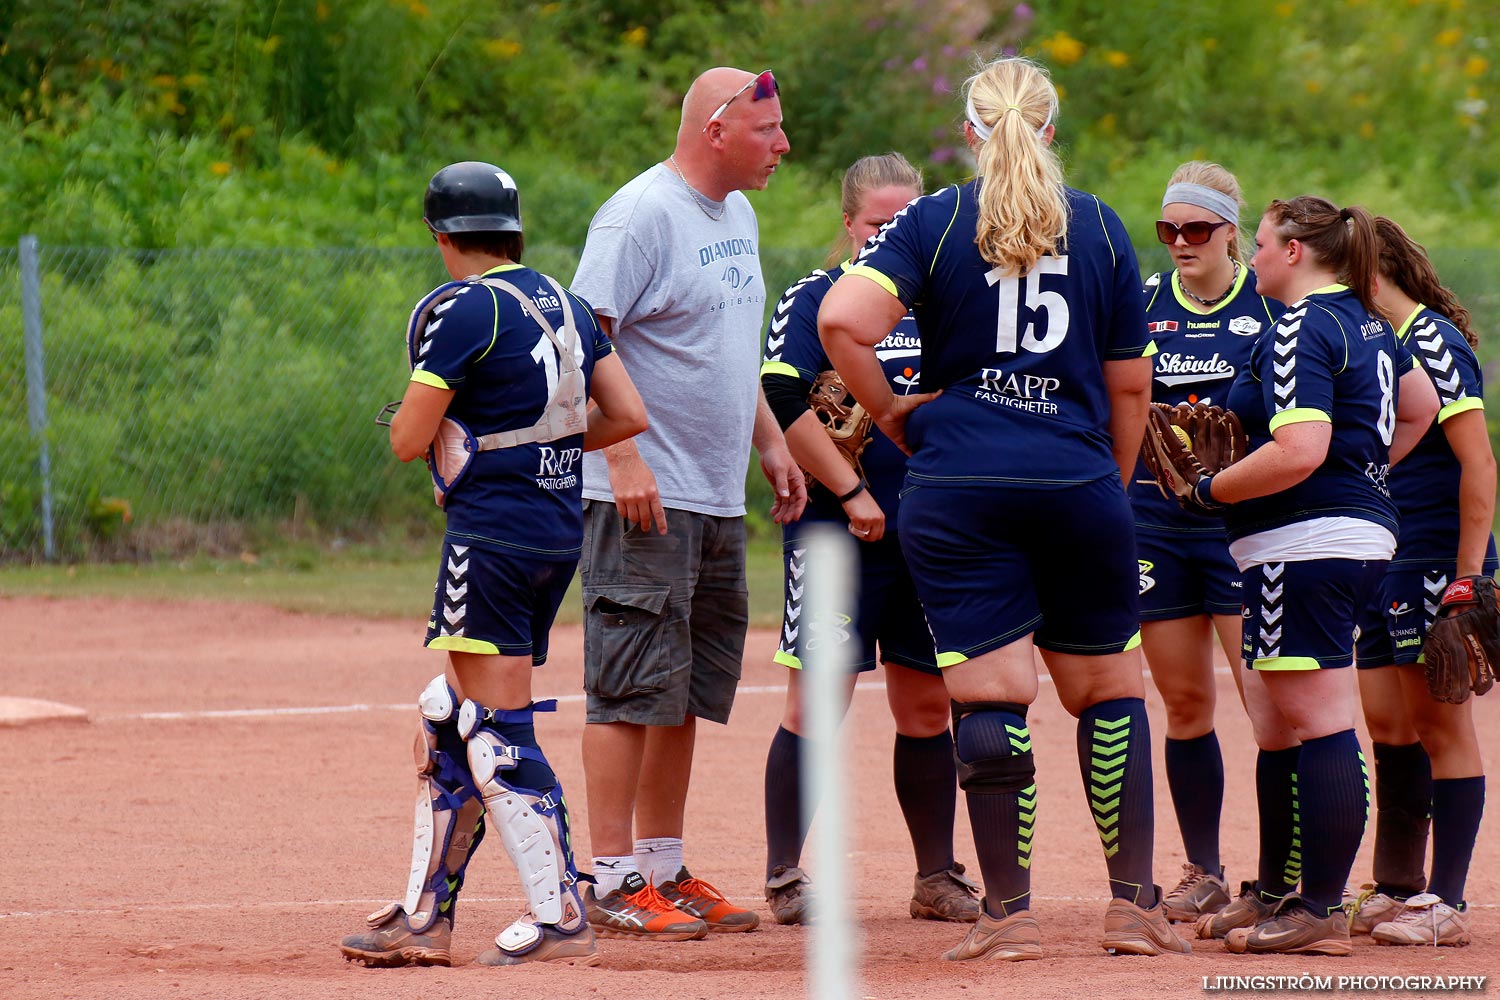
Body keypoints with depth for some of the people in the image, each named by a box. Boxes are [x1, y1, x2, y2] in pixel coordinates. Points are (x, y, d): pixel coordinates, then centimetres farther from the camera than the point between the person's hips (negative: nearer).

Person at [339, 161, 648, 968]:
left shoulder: (459, 309, -11)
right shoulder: (565, 304, 11)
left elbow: (408, 441, -10)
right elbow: (628, 415, 9)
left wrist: (412, 412, 12)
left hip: (492, 530, -9)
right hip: (562, 529, 9)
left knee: (497, 731, -7)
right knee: (450, 722, 15)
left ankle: (560, 920, -12)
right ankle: (424, 919, 19)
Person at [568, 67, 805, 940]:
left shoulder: (737, 214, 16)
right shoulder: (642, 215, -14)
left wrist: (771, 442, 20)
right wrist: (625, 457, -25)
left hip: (719, 501, 9)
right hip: (647, 500, -9)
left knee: (688, 691, 12)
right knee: (634, 688, -8)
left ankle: (663, 871, 20)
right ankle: (613, 881, -7)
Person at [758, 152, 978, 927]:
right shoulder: (815, 299, -2)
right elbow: (784, 405, -13)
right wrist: (851, 493, -15)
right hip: (836, 535, -5)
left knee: (926, 704, 8)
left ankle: (937, 877, 16)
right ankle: (784, 878, 1)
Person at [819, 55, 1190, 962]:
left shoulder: (934, 222, 1)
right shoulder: (1100, 227, 7)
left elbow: (843, 319, -14)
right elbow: (1130, 384, 10)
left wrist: (889, 411, 1)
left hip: (957, 485, -1)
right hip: (1076, 480, 1)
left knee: (992, 694, -3)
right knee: (1109, 684, 13)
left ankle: (1010, 912, -4)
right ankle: (1135, 902, 12)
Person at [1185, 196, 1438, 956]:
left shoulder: (1300, 331, -14)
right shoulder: (1367, 323, 15)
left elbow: (1300, 451, -24)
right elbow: (1420, 407, 29)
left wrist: (1209, 490, -13)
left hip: (1307, 543, -11)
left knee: (1318, 725, -9)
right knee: (1276, 728, 18)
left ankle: (1322, 914, -9)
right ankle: (1274, 895, 26)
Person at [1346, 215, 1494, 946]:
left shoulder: (1434, 344, -12)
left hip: (1437, 557, -9)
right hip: (1383, 559, 9)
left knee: (1440, 724, -5)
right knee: (1388, 726, 11)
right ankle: (1396, 888, 19)